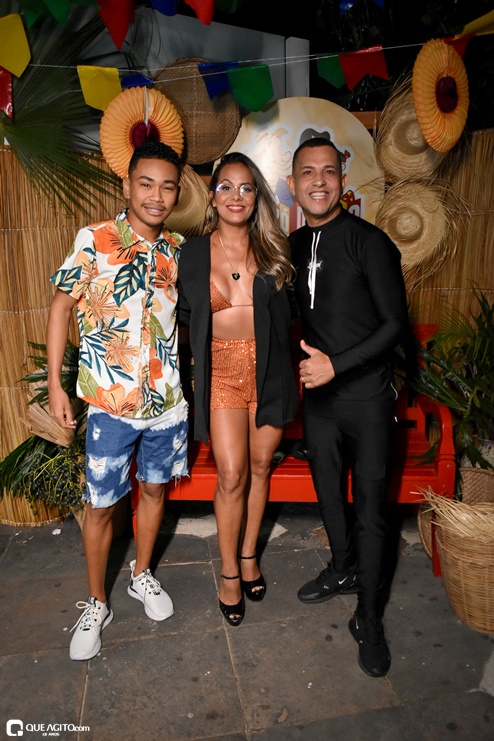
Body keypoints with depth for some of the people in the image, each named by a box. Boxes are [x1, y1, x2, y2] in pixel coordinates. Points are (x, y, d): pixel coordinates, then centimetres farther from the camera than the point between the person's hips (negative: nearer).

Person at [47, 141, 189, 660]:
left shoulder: (178, 249, 4)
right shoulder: (94, 241, -8)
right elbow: (62, 305, -3)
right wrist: (55, 383, -7)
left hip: (168, 400, 4)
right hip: (110, 403, -3)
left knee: (155, 488, 18)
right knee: (101, 505, 8)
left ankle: (142, 575, 42)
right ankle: (96, 604, 31)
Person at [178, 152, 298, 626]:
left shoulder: (274, 251, 2)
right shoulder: (192, 253, 0)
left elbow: (286, 313, 10)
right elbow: (185, 312, 12)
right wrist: (210, 332, 2)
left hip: (268, 373, 2)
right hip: (222, 373, -1)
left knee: (259, 468, 11)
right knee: (232, 476, -5)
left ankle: (249, 554, 33)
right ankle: (229, 571, 19)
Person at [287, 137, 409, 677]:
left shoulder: (369, 242, -12)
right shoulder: (293, 246, 6)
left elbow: (396, 322, -14)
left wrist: (337, 364, -21)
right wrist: (302, 361, 7)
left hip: (367, 396, -5)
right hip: (317, 394, 6)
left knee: (370, 510, 4)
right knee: (327, 491, 19)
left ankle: (368, 619, 22)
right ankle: (342, 570, 44)